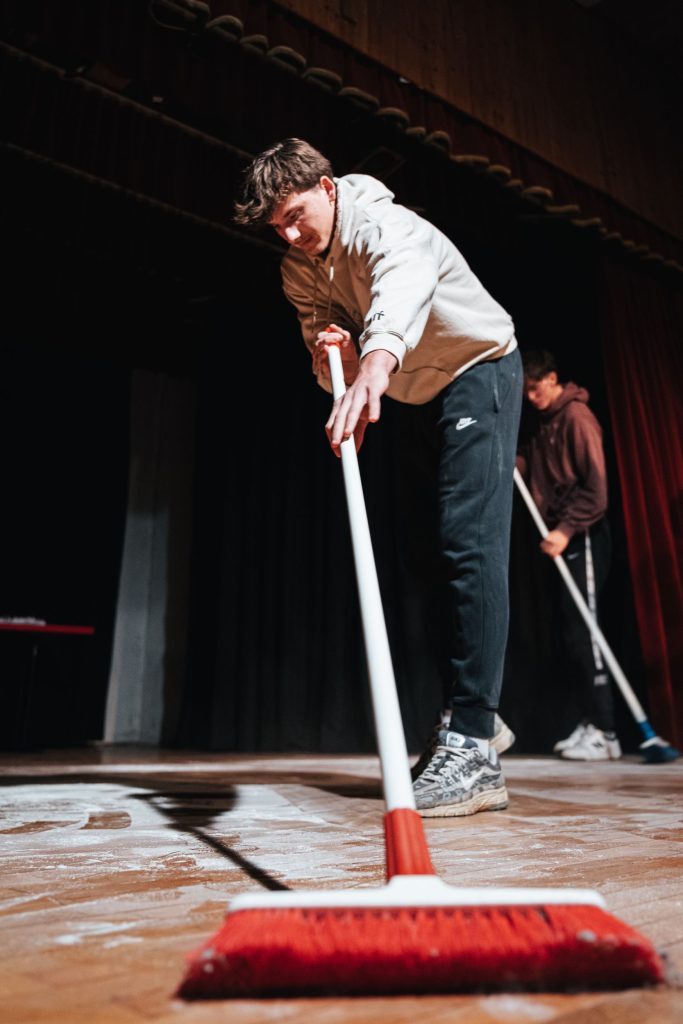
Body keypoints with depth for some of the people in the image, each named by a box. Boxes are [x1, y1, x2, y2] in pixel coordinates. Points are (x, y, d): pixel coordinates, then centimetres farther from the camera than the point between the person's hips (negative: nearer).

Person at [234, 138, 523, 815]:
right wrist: (332, 355, -26)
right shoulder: (298, 270, 0)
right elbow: (330, 366, -2)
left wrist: (374, 367, -68)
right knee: (425, 553, 4)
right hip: (416, 397, 8)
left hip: (480, 369, -8)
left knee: (468, 543, -22)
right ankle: (471, 713, 17)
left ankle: (473, 749, -22)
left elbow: (400, 289, -48)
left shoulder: (382, 224, -23)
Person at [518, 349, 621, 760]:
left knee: (584, 629, -10)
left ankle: (604, 733, -4)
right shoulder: (543, 422, 18)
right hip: (562, 537, 8)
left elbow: (595, 486, -15)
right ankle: (590, 723, 14)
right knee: (570, 630, 7)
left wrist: (566, 530, -20)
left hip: (583, 537, -8)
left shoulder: (576, 416, -8)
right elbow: (528, 465, 12)